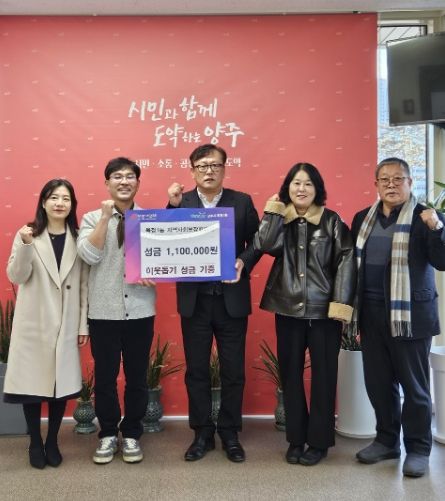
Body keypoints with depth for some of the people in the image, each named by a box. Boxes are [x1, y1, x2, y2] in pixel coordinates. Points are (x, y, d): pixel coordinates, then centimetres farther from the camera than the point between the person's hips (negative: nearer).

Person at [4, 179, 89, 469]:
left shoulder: (78, 239, 3)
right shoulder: (28, 235, -1)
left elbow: (85, 284, 3)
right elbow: (16, 277, -8)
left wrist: (84, 324, 1)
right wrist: (25, 245, -24)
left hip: (66, 324, 1)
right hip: (33, 322, -1)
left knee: (62, 383, 5)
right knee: (32, 381, 4)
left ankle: (52, 442, 23)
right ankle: (35, 443, 23)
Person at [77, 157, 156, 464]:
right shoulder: (92, 218, 4)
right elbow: (89, 255, -12)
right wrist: (105, 217, -14)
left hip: (140, 310, 1)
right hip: (104, 311, 0)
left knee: (137, 376, 9)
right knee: (105, 376, 8)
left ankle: (132, 434, 26)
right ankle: (108, 434, 26)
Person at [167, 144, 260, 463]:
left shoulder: (242, 202, 2)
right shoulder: (179, 202, 3)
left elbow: (257, 242, 4)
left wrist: (243, 262, -14)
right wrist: (173, 206, -16)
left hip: (232, 299, 0)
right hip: (194, 300, 1)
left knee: (233, 371, 9)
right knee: (197, 370, 10)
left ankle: (230, 433, 25)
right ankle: (202, 433, 25)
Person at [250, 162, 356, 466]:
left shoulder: (332, 221, 0)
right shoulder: (280, 220, 6)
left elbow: (346, 261, -7)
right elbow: (263, 246, -12)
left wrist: (342, 302, -14)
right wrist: (272, 211, -10)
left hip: (324, 310, -2)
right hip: (288, 309, 3)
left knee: (324, 374, 5)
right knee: (290, 373, 9)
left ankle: (319, 441, 19)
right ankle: (296, 438, 23)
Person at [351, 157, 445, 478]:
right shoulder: (363, 219, 10)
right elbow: (352, 262, 11)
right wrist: (352, 310, 8)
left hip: (410, 314, -5)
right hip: (371, 315, 5)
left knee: (414, 385, 5)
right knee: (378, 382, 14)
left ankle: (418, 448, 20)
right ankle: (387, 440, 30)